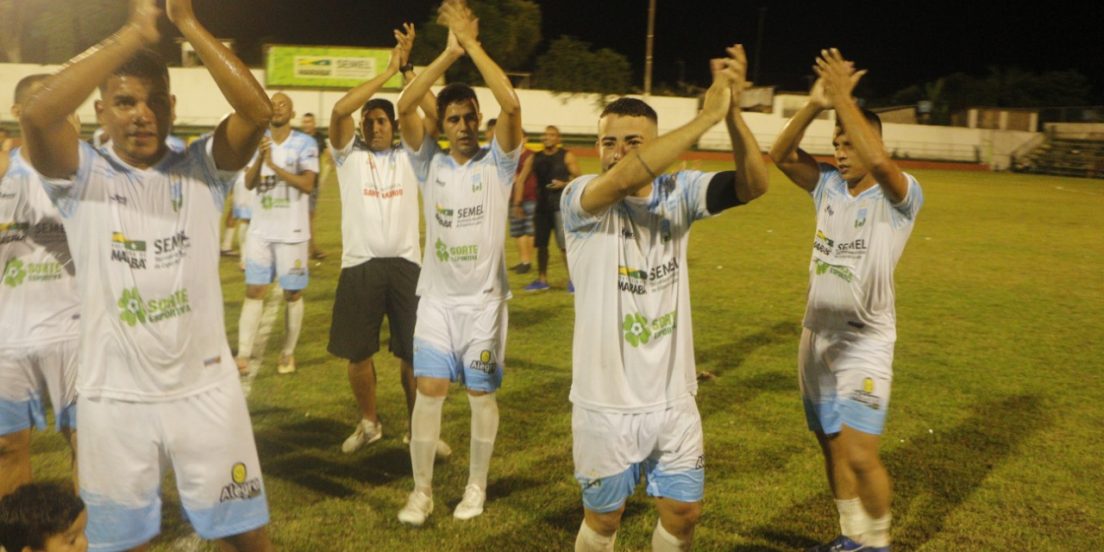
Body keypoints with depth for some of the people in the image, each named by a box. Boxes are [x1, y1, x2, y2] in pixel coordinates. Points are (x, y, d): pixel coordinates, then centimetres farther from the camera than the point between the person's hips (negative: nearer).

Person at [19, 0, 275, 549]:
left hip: (205, 388, 0)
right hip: (113, 396, 0)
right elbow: (37, 113, -23)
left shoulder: (201, 167, -1)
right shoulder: (83, 175, -3)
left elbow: (258, 112, -18)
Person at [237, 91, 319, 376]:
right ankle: (243, 355, 1)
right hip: (261, 230, 3)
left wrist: (274, 165, -21)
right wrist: (260, 158, -20)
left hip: (292, 231, -2)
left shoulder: (305, 143, -4)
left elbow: (307, 184, -15)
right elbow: (249, 183, -3)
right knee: (254, 291, 1)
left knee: (293, 294, 5)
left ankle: (288, 353, 17)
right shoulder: (258, 140, 5)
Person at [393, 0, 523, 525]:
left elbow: (511, 104, -20)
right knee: (429, 390, 0)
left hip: (484, 299, -1)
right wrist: (449, 51, -17)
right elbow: (404, 107, -14)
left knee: (481, 394, 7)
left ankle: (477, 485, 23)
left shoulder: (497, 162, -4)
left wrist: (473, 43, -18)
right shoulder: (430, 162, 1)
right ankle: (422, 489, 13)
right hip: (437, 297, 1)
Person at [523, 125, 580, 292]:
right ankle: (542, 280, 20)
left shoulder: (567, 156, -1)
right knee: (541, 244, 9)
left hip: (561, 204, -4)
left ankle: (572, 279, -2)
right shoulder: (535, 158, 9)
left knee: (565, 244, -11)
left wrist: (563, 184, -19)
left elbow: (577, 177, -1)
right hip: (542, 204, 5)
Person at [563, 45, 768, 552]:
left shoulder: (679, 192, -2)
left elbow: (752, 185, -17)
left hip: (672, 399, 3)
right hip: (607, 403, -3)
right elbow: (626, 179, -35)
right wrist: (707, 115, -38)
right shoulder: (579, 198, -14)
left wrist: (732, 112, -33)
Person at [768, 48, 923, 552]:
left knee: (860, 455, -9)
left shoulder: (900, 197, -12)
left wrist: (844, 98, -28)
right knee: (832, 446, 14)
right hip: (817, 336, 6)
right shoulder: (829, 188, 5)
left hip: (864, 342, -6)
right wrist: (815, 103, -16)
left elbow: (877, 161, -34)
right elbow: (781, 156, -4)